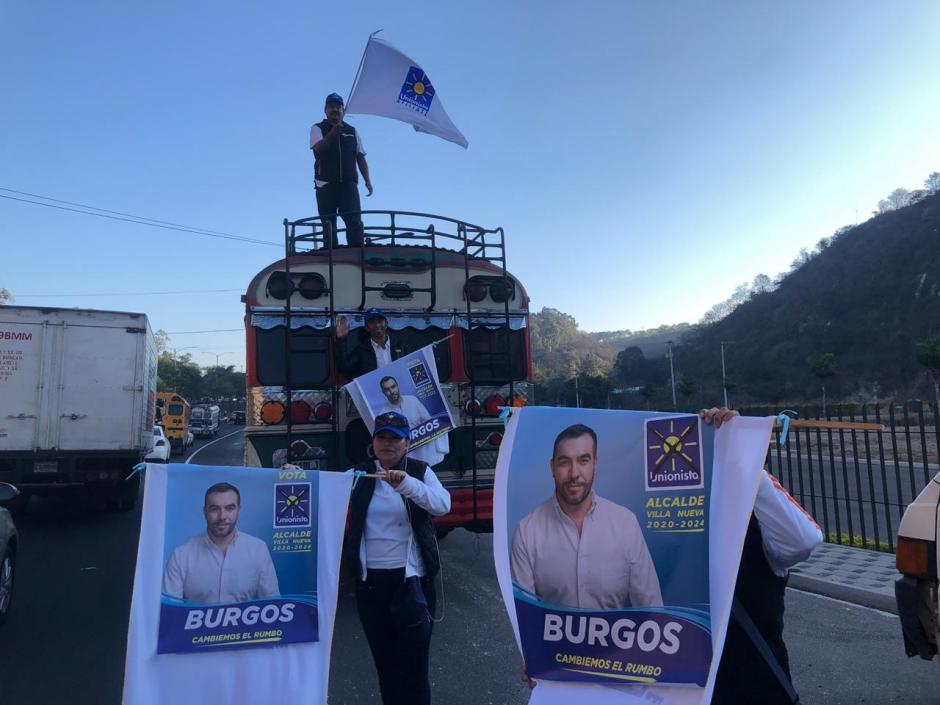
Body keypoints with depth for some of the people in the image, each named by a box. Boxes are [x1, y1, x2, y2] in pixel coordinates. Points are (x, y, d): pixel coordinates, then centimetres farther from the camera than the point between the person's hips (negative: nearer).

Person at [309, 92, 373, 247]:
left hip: (349, 183, 2)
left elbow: (360, 157, 16)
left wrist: (367, 180, 5)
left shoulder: (352, 131, 18)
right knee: (328, 224, -1)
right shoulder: (317, 128, 9)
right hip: (325, 184, -1)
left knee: (354, 221, -11)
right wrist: (333, 133, -29)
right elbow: (319, 147, -12)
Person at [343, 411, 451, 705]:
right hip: (370, 581, 2)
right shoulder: (359, 475, 4)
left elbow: (443, 504, -17)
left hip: (412, 579, -2)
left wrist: (407, 484, -33)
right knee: (383, 659, 13)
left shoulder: (420, 471, -1)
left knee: (413, 663, 3)